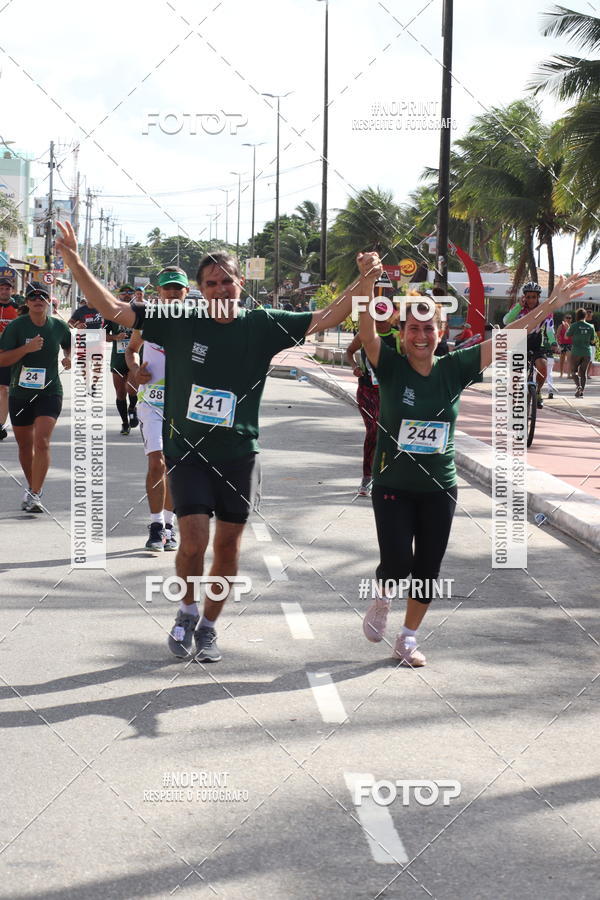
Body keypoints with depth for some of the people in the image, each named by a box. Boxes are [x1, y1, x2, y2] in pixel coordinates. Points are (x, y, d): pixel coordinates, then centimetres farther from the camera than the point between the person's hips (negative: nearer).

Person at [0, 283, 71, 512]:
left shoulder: (59, 326, 2)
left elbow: (68, 345, 24)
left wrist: (69, 357, 2)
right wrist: (27, 348, -22)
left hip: (50, 392, -1)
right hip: (20, 393, 1)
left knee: (42, 442, -17)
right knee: (25, 445, 13)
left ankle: (34, 495, -17)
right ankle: (32, 486, 34)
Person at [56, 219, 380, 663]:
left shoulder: (262, 325, 0)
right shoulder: (179, 323, -3)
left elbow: (325, 318, 0)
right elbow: (113, 309, -2)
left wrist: (364, 281, -12)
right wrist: (76, 264, -12)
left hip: (239, 452, 2)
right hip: (188, 449, -2)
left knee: (229, 543, 7)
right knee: (194, 540, -13)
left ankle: (208, 626, 26)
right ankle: (187, 610, 16)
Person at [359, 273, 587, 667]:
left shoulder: (454, 369, -4)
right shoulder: (391, 368, -9)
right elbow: (367, 333, -24)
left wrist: (553, 305, -9)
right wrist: (369, 283, -39)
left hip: (439, 487, 3)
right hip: (393, 485, -3)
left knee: (428, 570, 8)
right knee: (397, 562, -11)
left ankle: (408, 638, 28)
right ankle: (383, 597, 25)